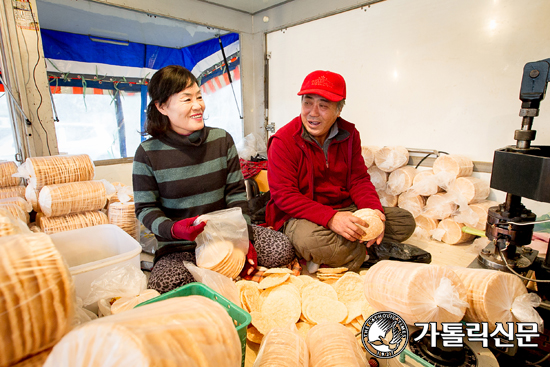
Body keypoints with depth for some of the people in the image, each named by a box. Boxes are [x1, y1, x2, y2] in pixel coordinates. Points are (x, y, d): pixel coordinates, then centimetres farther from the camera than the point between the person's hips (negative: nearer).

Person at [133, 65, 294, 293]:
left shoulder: (222, 140, 0)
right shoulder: (148, 153, -8)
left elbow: (236, 193, -1)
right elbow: (146, 208, -4)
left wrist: (244, 238, -11)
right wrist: (174, 229, -26)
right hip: (178, 245, -1)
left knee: (282, 249, -16)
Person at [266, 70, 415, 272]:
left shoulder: (349, 134, 4)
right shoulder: (283, 140, -13)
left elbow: (359, 180, 4)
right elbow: (284, 195, -18)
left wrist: (373, 210, -17)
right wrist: (330, 218, -30)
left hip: (345, 210, 6)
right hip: (302, 215, -5)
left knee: (405, 220, -3)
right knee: (310, 239, -39)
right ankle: (367, 252, -11)